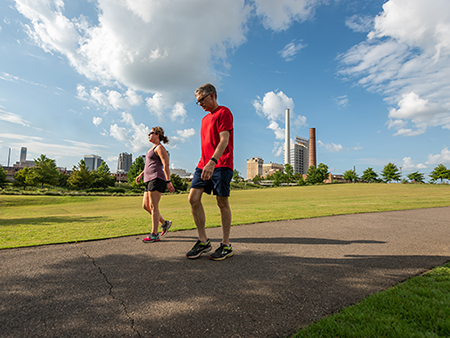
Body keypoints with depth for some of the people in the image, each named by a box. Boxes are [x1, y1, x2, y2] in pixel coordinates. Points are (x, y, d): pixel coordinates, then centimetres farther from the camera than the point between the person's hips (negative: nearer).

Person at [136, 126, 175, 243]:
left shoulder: (160, 147, -5)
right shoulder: (153, 148, 24)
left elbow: (166, 165, -14)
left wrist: (168, 181, -20)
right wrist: (141, 175, 22)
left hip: (156, 179, -10)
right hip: (150, 180, 10)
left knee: (153, 206, -10)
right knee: (145, 206, 10)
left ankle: (154, 235, -4)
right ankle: (165, 223, 20)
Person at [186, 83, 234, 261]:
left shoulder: (224, 112, -3)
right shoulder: (205, 118, 24)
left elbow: (224, 140, -16)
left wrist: (212, 161, -29)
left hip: (221, 165, -8)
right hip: (204, 164, 8)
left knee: (222, 202, -3)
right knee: (193, 198, -4)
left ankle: (226, 245, 10)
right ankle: (203, 241, 7)